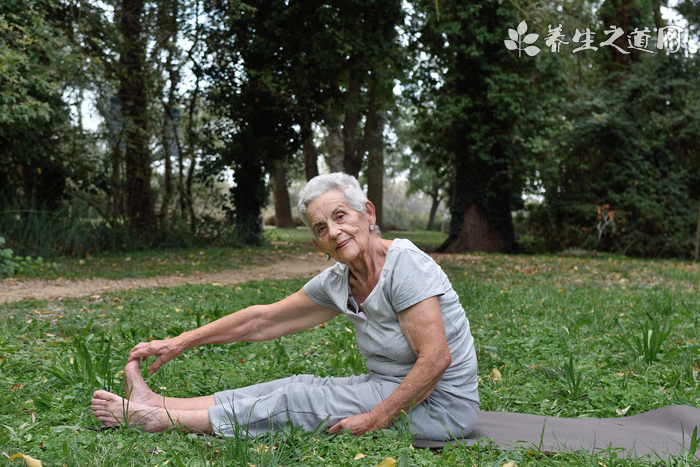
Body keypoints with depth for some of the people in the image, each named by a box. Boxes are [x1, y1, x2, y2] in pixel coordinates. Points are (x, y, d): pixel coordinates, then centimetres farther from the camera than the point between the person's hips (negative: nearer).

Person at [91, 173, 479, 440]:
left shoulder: (405, 265, -22)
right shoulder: (338, 282, 1)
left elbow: (435, 359, -25)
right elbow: (262, 319, 6)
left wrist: (375, 419, -22)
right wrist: (181, 342, 6)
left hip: (440, 405, -7)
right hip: (392, 388, 7)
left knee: (299, 399, -13)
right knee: (300, 387, -4)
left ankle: (164, 418, -4)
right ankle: (157, 405, 0)